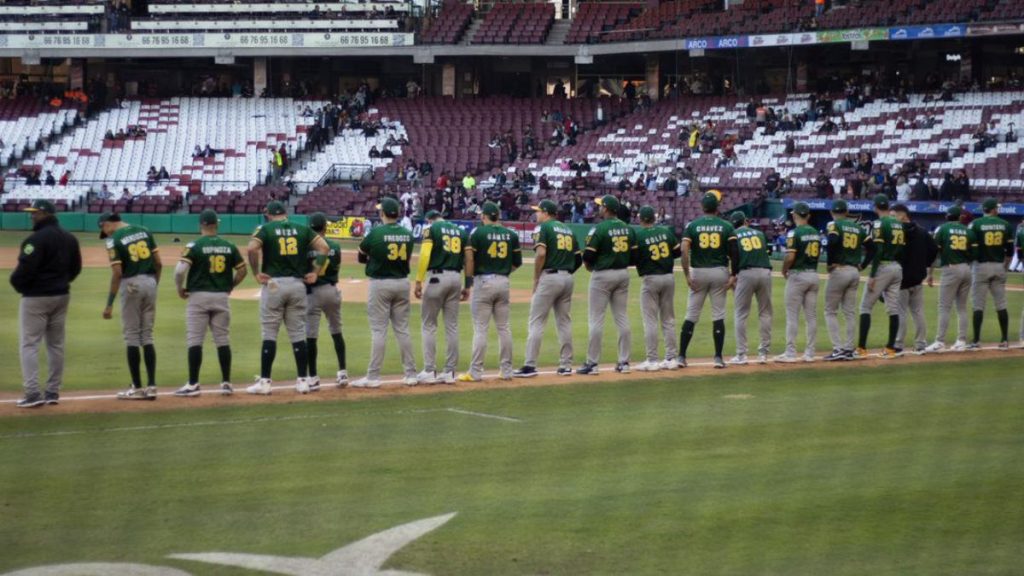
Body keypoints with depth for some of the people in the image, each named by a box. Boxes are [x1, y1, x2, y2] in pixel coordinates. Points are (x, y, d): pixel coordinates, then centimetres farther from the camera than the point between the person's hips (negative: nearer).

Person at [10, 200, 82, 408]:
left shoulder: (36, 239, -18)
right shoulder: (70, 238, 7)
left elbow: (25, 269, -20)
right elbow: (76, 267, 13)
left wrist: (17, 283, -2)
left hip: (36, 297, -8)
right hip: (62, 295, 8)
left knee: (29, 344, -4)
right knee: (56, 344, 13)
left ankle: (33, 394, -10)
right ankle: (53, 392, 17)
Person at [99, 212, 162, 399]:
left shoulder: (114, 239, -9)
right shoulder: (144, 231, 9)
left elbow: (117, 273, -15)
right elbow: (158, 263, 7)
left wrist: (109, 304, -11)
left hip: (132, 285, -6)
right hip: (150, 282, 6)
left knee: (132, 335, 3)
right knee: (147, 335, 11)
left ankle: (137, 388, 4)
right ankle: (151, 386, 6)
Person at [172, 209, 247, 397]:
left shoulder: (194, 246, -9)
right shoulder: (229, 246, 3)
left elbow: (180, 270, -18)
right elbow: (242, 270, 7)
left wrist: (180, 289, -2)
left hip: (198, 297, -3)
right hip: (222, 297, 4)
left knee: (194, 340, 1)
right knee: (223, 340, 9)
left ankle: (193, 385, -1)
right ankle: (226, 383, 10)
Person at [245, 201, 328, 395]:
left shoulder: (265, 229, 0)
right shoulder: (302, 229, 10)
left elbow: (252, 248, -17)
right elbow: (323, 247, 1)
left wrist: (256, 273, -8)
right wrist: (315, 272, 4)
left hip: (273, 284, -3)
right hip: (298, 284, 3)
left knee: (269, 333, 1)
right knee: (298, 334, 8)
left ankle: (265, 382, -1)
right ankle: (303, 381, 7)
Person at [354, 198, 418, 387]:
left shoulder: (376, 233, -12)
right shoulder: (407, 234, 2)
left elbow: (362, 255, 0)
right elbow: (406, 256, 10)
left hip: (380, 283, -4)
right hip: (402, 283, 4)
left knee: (378, 330, -2)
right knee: (402, 329, 10)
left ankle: (373, 377, -2)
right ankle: (411, 374, 12)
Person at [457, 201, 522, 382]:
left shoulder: (478, 233, -7)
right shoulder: (511, 235, 6)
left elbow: (470, 259, -12)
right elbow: (517, 262, 9)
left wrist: (468, 282, -3)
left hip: (483, 281, -4)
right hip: (503, 282, 4)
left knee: (480, 328, -3)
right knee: (503, 327, 11)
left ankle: (475, 372, -4)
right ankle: (506, 370, 13)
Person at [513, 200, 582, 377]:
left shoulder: (544, 227, -5)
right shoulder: (568, 230, 17)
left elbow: (541, 253, -18)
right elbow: (579, 258, 13)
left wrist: (535, 279, -10)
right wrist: (567, 272, 15)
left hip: (549, 276, -7)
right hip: (567, 279, 7)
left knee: (536, 322, -4)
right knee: (564, 323, 11)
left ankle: (530, 366, -9)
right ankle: (566, 365, 11)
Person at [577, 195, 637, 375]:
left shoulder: (599, 229, -13)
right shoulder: (628, 229, 6)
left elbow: (588, 257, -14)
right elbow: (634, 256, 6)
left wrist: (590, 266, 7)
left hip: (602, 275, -6)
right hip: (623, 275, 6)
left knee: (596, 319, -2)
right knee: (622, 318, 9)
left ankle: (592, 363, -1)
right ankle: (624, 362, 10)